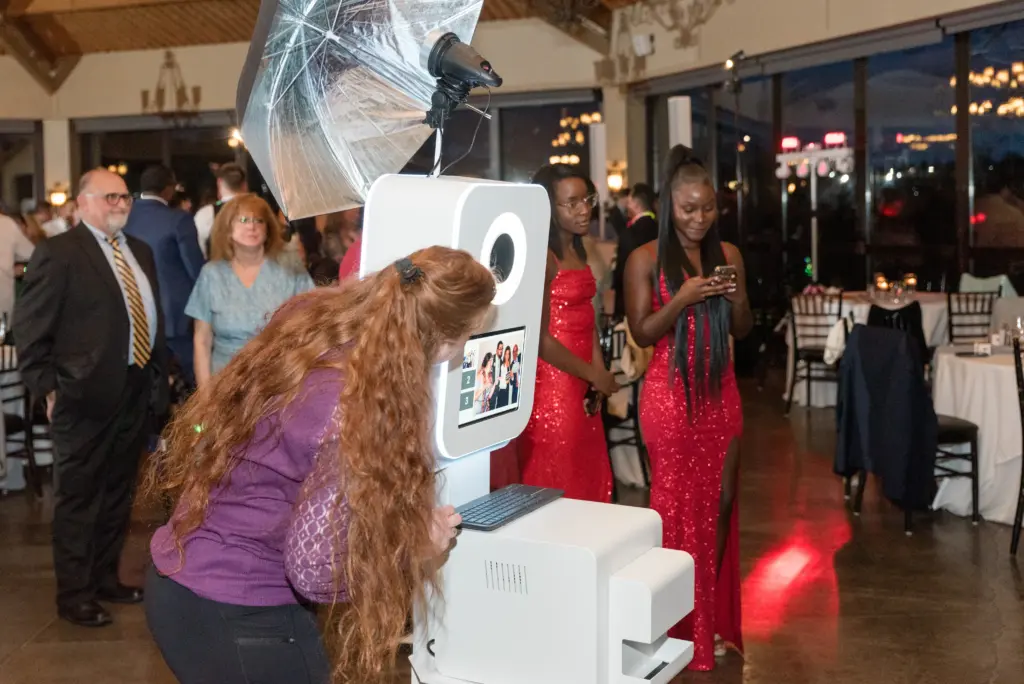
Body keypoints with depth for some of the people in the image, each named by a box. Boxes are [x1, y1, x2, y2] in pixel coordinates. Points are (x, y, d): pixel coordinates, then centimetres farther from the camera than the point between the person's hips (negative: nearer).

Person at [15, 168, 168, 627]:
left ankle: (106, 579, 33)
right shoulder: (58, 253, -10)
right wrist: (48, 388, -11)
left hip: (137, 395, 7)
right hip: (87, 398, -7)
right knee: (78, 498, 4)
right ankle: (74, 595, 16)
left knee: (118, 494, 18)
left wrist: (158, 380, 10)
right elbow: (29, 328, -10)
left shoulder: (140, 252, 13)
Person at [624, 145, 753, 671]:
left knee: (720, 500, 8)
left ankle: (712, 616, 21)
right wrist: (683, 298, -21)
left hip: (720, 392, 4)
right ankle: (678, 624, 13)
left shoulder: (729, 254, 7)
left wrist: (737, 301, -10)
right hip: (670, 394, -4)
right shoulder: (646, 259, -5)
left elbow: (742, 331, 11)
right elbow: (641, 333, -8)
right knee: (677, 503, 2)